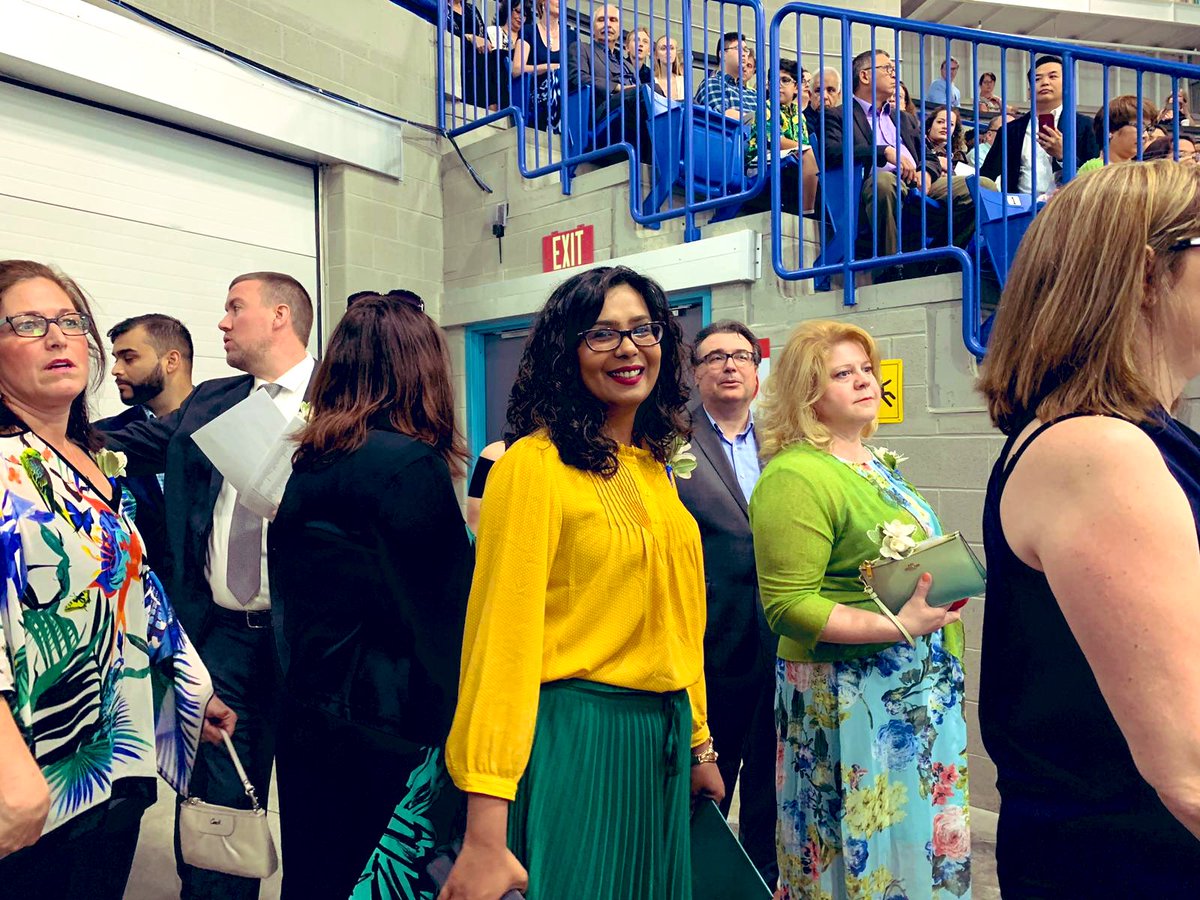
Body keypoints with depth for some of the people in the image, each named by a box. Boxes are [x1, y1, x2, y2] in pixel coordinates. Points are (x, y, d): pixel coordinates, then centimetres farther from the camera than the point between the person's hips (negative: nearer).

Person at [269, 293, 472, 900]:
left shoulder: (307, 463, 6)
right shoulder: (413, 461, -16)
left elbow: (288, 599, 14)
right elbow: (447, 608, -17)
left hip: (308, 719, 8)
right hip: (391, 726, -7)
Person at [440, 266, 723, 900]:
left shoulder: (654, 468, 9)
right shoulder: (533, 466, -15)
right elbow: (504, 640, -19)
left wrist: (698, 745, 17)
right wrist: (485, 834, -19)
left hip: (662, 744, 8)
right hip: (574, 740, -8)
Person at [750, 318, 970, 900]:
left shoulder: (876, 461, 10)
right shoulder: (794, 476, -18)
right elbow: (789, 604, -22)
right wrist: (899, 626, -25)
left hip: (920, 687, 9)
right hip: (850, 694, -8)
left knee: (920, 839, 20)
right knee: (863, 851, 5)